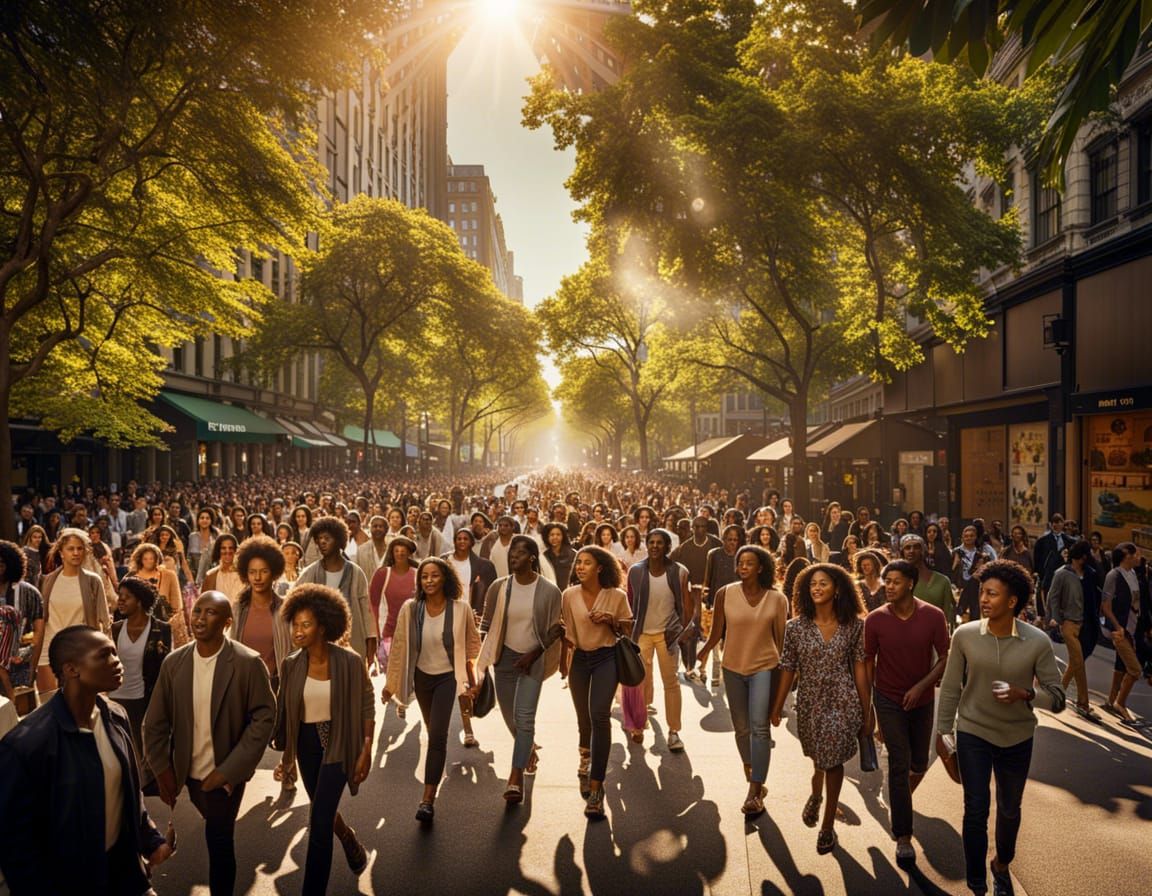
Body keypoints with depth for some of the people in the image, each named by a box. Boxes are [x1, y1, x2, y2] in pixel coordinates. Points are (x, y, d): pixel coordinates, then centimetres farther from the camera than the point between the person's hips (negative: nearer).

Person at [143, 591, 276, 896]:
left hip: (226, 773, -4)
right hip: (187, 771, 4)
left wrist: (229, 770, -17)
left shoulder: (248, 663, -18)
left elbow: (264, 717, -15)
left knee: (218, 839, 2)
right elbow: (155, 721, 1)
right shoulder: (173, 662, -6)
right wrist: (162, 769, -2)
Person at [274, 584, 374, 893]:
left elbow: (366, 707, -9)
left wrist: (366, 751, -12)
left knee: (319, 820, -8)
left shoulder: (349, 662, -18)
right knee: (324, 811, 21)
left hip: (338, 743, -5)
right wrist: (287, 756, 7)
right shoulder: (291, 665, -7)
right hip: (306, 744, 5)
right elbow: (285, 713, 5)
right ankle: (352, 844, 52)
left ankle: (313, 889, 9)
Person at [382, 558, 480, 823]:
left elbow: (473, 641, -1)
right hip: (421, 677, 3)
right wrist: (390, 683, -1)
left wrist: (472, 676, 3)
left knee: (437, 735, -15)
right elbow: (399, 646, -6)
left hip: (447, 677, -3)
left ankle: (428, 799, -8)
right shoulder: (410, 609, -15)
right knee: (433, 732, 22)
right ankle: (439, 769, 52)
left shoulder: (461, 608, -17)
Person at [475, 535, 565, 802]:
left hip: (533, 660, -3)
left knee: (524, 717, -13)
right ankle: (528, 750, 44)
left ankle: (516, 780, -8)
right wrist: (482, 659, -4)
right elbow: (487, 625, 3)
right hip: (505, 658, 3)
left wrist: (533, 655, -11)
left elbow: (555, 630, -3)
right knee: (510, 717, 14)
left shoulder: (549, 591, -10)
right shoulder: (499, 587, -4)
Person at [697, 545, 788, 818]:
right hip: (733, 668, 2)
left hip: (764, 667, -2)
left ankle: (754, 792, -6)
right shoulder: (725, 594, -7)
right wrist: (702, 653, -12)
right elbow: (715, 633, -2)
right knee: (741, 729, 13)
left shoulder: (777, 599, -6)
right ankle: (754, 781, 37)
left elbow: (781, 639, 2)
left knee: (759, 727, -12)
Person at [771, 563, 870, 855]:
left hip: (842, 702, -1)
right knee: (818, 757, 21)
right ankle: (816, 795, 54)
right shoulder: (795, 626, -9)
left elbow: (859, 667, -3)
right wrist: (777, 707, 1)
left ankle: (828, 825, 23)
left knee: (833, 761, 3)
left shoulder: (854, 626, -8)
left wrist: (867, 710, 0)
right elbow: (788, 669, -3)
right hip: (809, 702, 2)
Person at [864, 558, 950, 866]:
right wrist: (867, 704, -1)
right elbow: (868, 662, -4)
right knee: (899, 765, -3)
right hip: (889, 700, -2)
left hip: (922, 699, 2)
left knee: (919, 763, 16)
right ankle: (903, 837, 8)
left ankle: (901, 799, 48)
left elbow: (945, 658, -7)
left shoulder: (934, 616, -15)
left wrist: (921, 687, -19)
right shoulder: (875, 619, -14)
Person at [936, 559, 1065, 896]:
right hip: (972, 734, -1)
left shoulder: (1038, 642, -14)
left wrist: (1025, 694, -29)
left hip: (1017, 738, 1)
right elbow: (950, 688, -4)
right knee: (976, 811, 0)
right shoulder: (964, 635, -13)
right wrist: (943, 732, -1)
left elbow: (1057, 697, -10)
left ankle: (1002, 865, 48)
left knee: (1009, 810, 20)